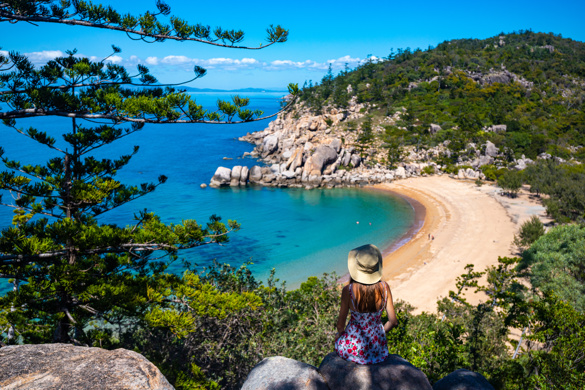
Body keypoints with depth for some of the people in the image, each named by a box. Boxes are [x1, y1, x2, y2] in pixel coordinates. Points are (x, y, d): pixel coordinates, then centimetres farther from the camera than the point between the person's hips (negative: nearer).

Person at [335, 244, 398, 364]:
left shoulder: (348, 290, -23)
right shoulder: (384, 287, -15)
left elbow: (341, 324, -11)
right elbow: (393, 321, -5)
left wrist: (339, 334, 12)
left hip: (352, 349, -2)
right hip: (378, 351, 3)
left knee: (339, 337, 34)